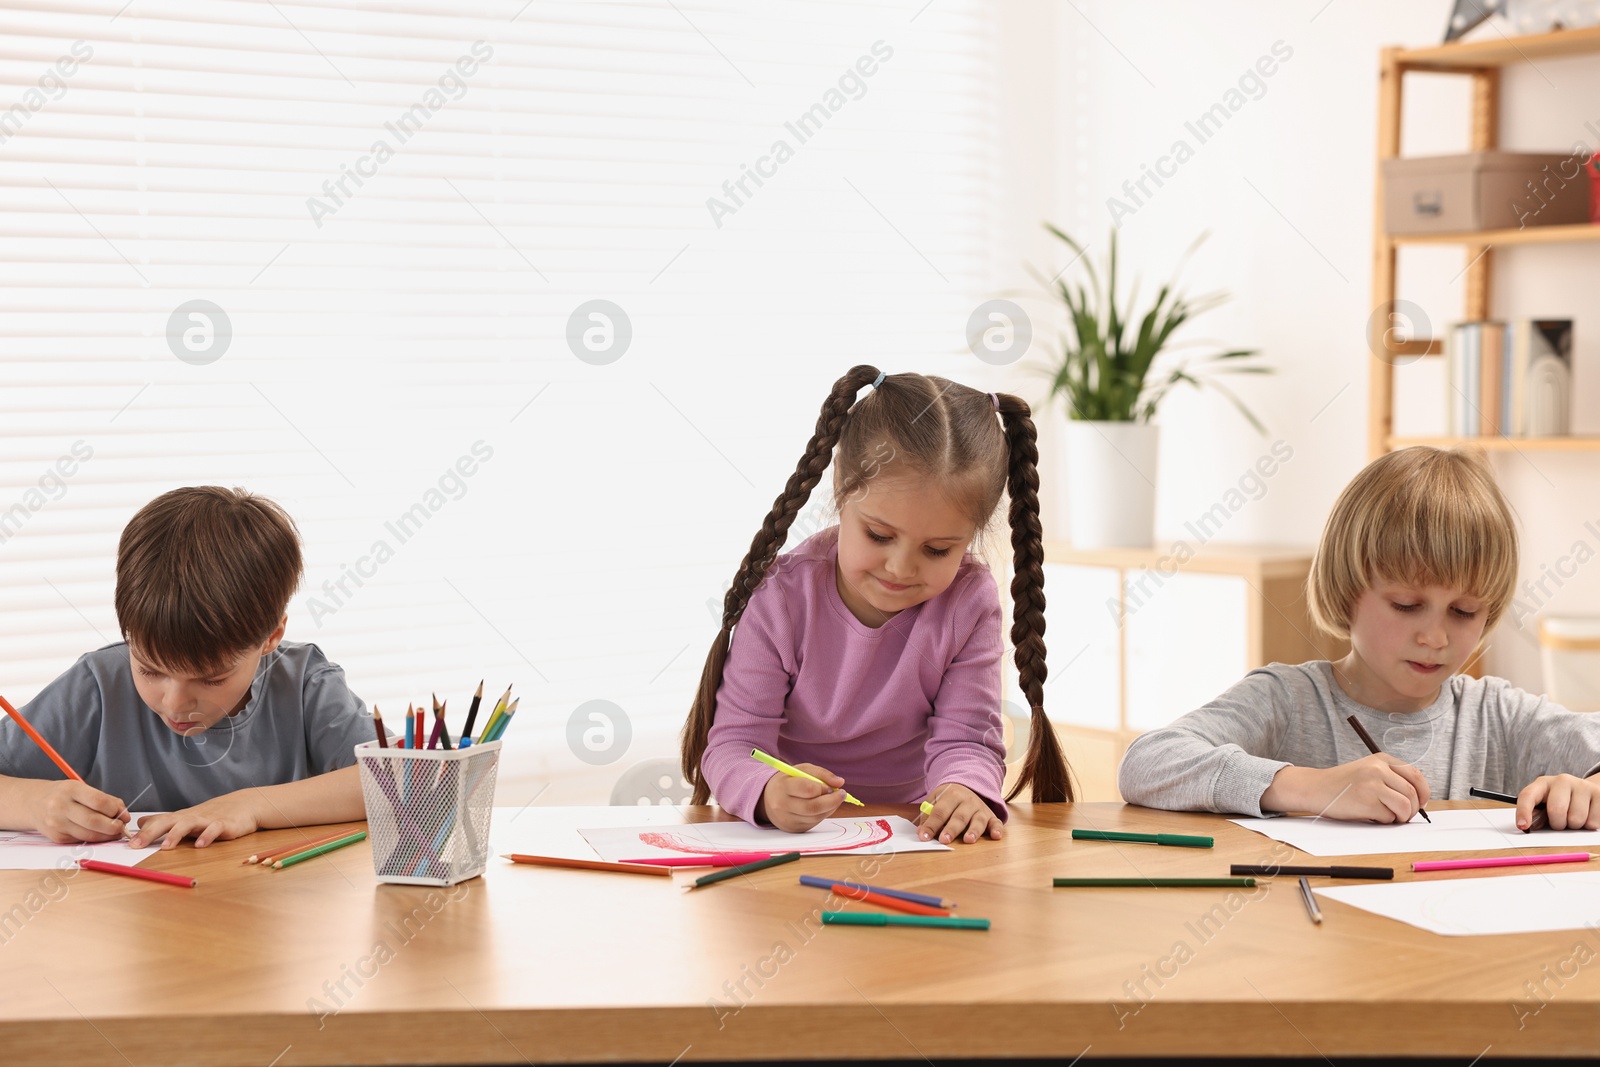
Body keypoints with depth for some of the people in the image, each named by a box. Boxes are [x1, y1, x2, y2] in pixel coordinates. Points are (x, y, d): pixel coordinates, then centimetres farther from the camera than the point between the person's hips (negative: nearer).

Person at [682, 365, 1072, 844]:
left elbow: (965, 739, -11)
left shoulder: (969, 602, -8)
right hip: (790, 831, -1)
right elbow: (735, 742, -17)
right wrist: (768, 794, -40)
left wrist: (966, 789, -34)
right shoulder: (781, 600, -15)